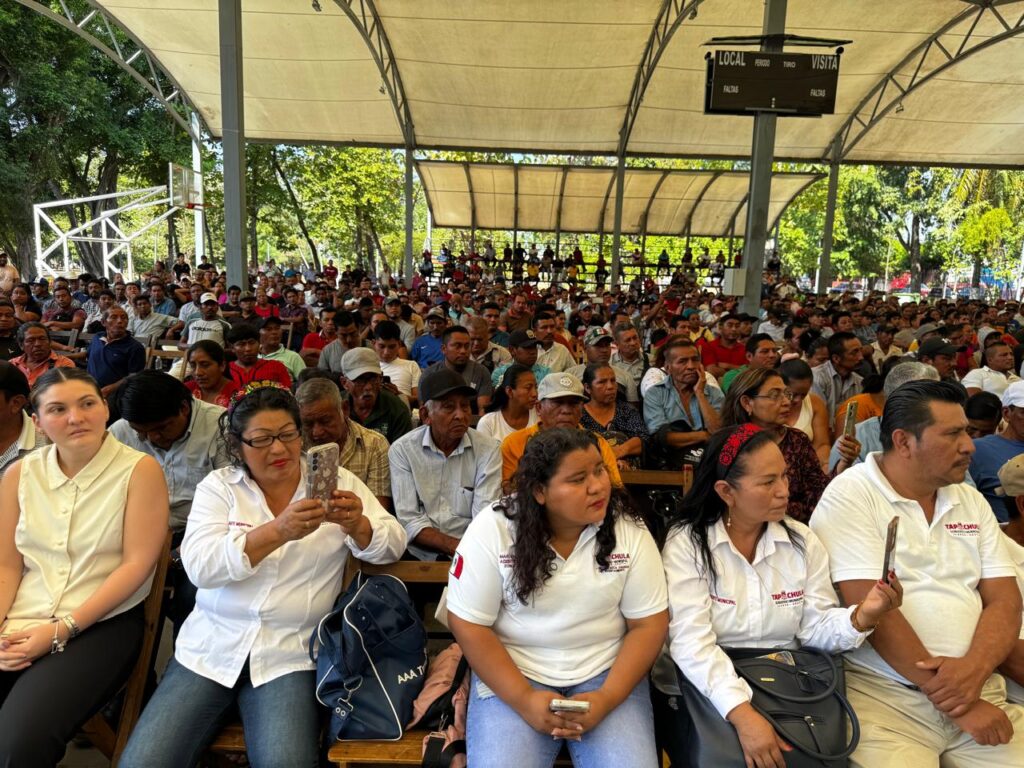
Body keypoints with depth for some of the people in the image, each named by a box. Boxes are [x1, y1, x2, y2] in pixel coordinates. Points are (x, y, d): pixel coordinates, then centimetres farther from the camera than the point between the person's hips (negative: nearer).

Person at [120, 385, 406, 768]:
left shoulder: (337, 481, 3)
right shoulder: (218, 486, 3)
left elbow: (392, 547, -4)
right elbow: (199, 565, -13)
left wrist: (356, 525, -27)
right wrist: (279, 530, -29)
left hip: (290, 654, -1)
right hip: (212, 646, 2)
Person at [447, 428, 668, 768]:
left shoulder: (630, 530, -10)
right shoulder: (492, 529, -15)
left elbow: (649, 624, -5)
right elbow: (469, 624, -10)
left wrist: (607, 697, -16)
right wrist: (524, 700, -18)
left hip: (606, 672, 1)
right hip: (512, 673, -1)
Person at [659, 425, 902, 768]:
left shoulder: (803, 541, 4)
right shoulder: (687, 543, -11)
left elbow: (815, 628, 0)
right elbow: (692, 642, -19)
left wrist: (861, 616, -19)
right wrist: (743, 713, -30)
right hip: (706, 698, -4)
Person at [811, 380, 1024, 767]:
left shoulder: (972, 501, 12)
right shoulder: (850, 495, -8)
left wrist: (974, 668, -12)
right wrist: (952, 697, -12)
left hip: (977, 688, 6)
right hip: (883, 694, -5)